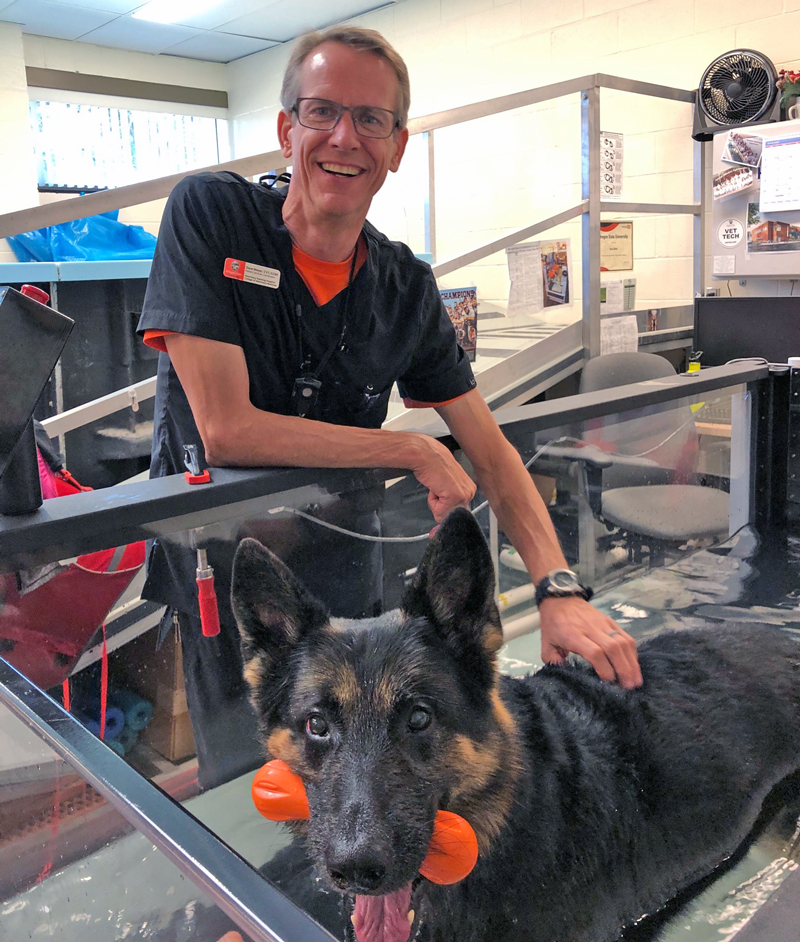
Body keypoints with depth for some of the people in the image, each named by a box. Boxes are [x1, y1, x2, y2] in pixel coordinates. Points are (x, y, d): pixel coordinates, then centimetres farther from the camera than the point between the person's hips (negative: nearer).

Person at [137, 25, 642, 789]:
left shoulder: (408, 287, -3)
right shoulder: (209, 214, -15)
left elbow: (488, 449, -2)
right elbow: (225, 430, -24)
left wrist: (559, 588, -17)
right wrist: (414, 453, -20)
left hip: (343, 575, 4)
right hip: (220, 576, -3)